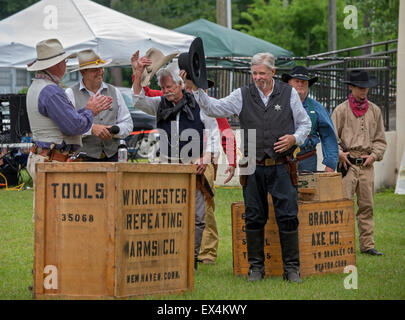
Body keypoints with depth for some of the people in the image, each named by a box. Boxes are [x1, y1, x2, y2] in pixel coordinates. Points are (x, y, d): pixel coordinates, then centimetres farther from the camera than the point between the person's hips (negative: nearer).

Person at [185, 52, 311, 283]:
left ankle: (292, 268, 3)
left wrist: (294, 139, -7)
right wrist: (196, 89, -11)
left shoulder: (289, 94, 5)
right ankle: (256, 266, 14)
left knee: (288, 216, -4)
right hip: (254, 168, 1)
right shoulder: (243, 96, 6)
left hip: (281, 167, -1)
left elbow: (305, 123, 11)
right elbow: (214, 108, 2)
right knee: (254, 218, 4)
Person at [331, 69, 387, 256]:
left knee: (367, 206, 4)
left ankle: (367, 244, 9)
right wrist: (339, 153, -10)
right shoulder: (341, 110, 3)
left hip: (367, 164, 4)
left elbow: (380, 140, 18)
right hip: (347, 163, -4)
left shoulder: (374, 111, 13)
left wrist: (374, 155, 3)